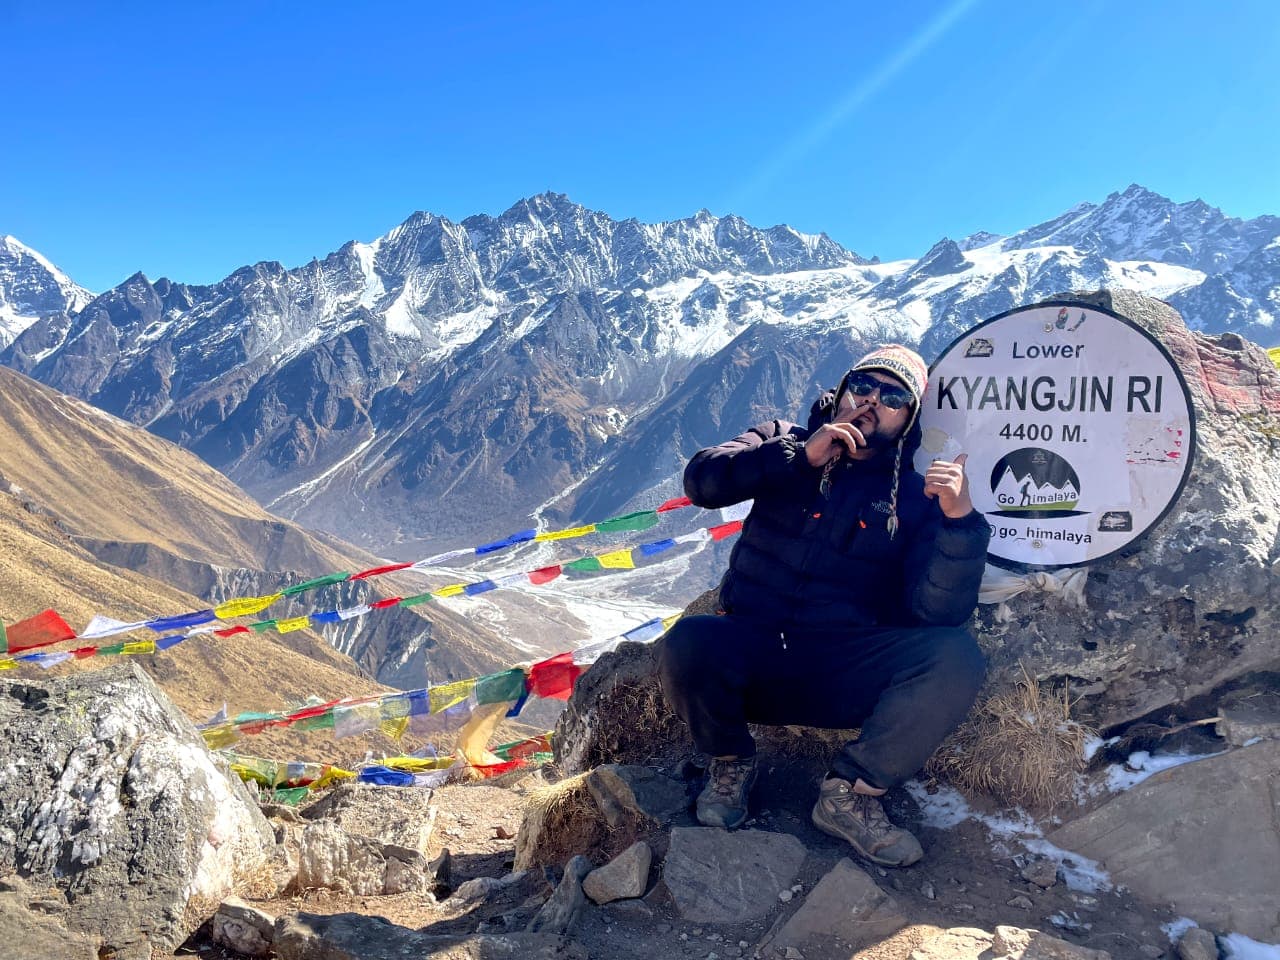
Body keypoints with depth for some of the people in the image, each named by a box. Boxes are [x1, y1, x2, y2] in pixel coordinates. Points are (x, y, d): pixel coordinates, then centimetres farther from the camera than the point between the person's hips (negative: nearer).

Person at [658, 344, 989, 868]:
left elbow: (938, 611, -7)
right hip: (751, 655, 0)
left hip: (845, 677, 0)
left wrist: (959, 519, -22)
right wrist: (801, 456, -13)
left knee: (956, 657, -26)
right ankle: (732, 762, 1)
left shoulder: (915, 495, 7)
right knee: (687, 644, -33)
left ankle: (850, 793, -6)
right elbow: (702, 480, -7)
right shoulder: (784, 442, 11)